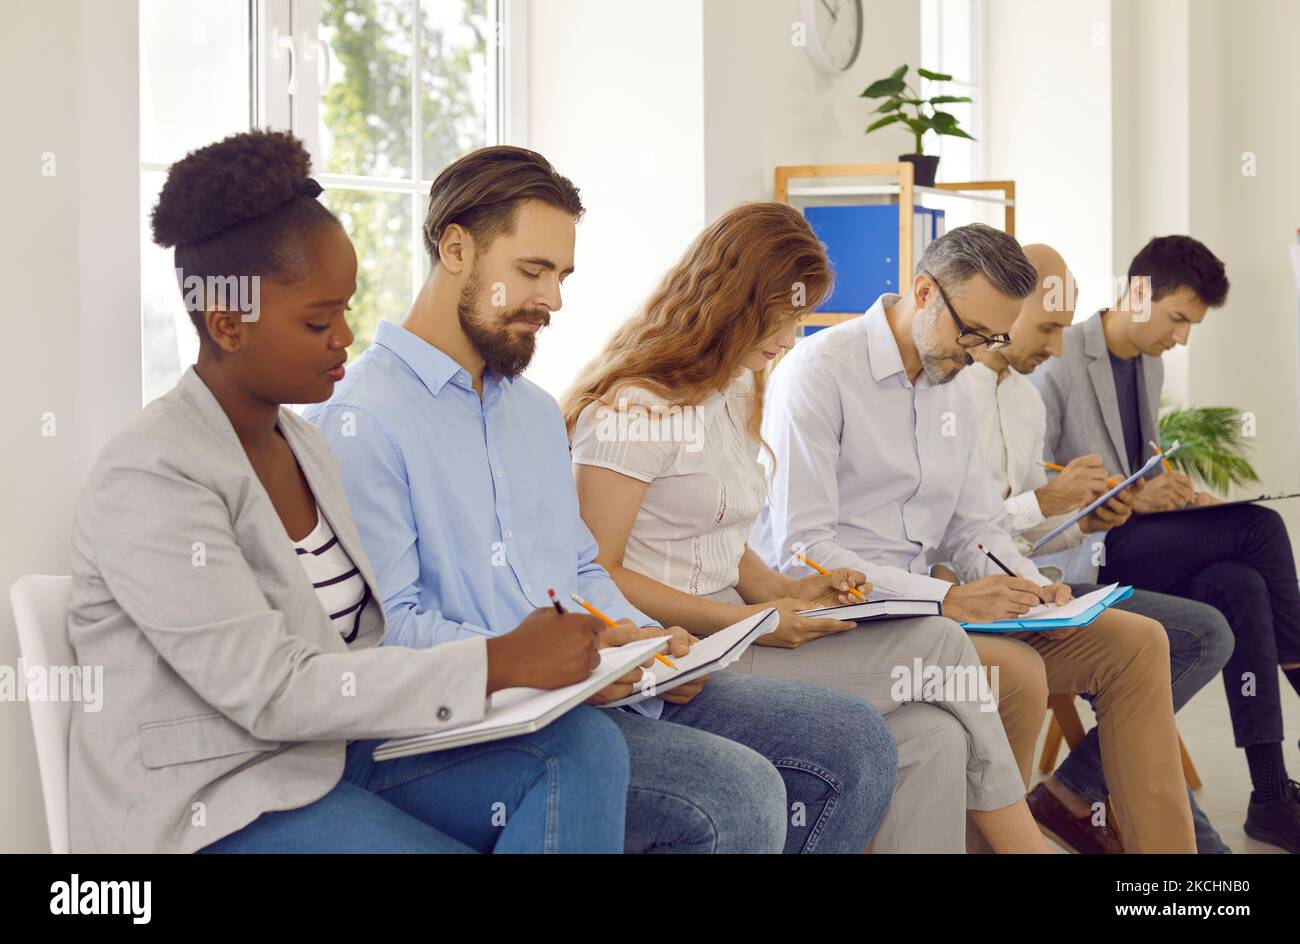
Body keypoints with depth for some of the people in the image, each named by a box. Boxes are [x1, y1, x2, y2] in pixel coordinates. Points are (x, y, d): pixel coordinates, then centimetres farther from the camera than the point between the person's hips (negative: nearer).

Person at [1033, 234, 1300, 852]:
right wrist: (1131, 499, -24)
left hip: (1133, 545, 7)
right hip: (1076, 553, -7)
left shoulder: (1150, 365, 16)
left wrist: (1174, 494, 2)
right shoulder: (1059, 362, -10)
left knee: (1240, 587, -23)